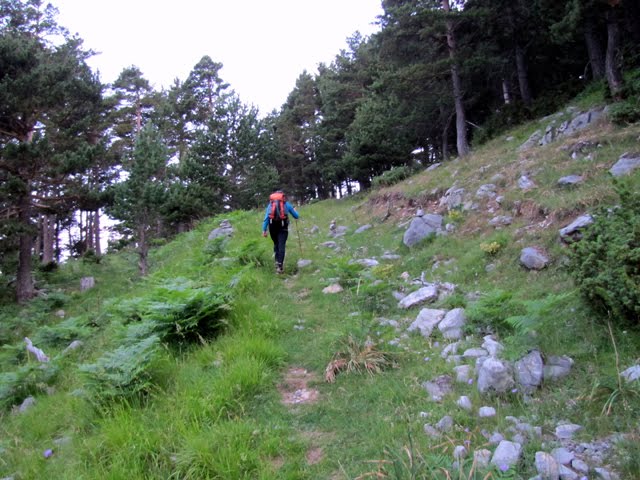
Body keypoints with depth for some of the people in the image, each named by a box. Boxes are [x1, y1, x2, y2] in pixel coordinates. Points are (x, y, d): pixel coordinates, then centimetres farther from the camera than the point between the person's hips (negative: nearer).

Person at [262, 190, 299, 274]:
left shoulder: (270, 204, 18)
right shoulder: (286, 203, 14)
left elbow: (266, 218, 6)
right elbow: (296, 216, 21)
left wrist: (264, 230, 2)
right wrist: (294, 210, 42)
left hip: (272, 226, 2)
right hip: (282, 226, -2)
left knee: (276, 244, 20)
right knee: (281, 246, -3)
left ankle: (277, 261, 8)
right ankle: (280, 266, -14)